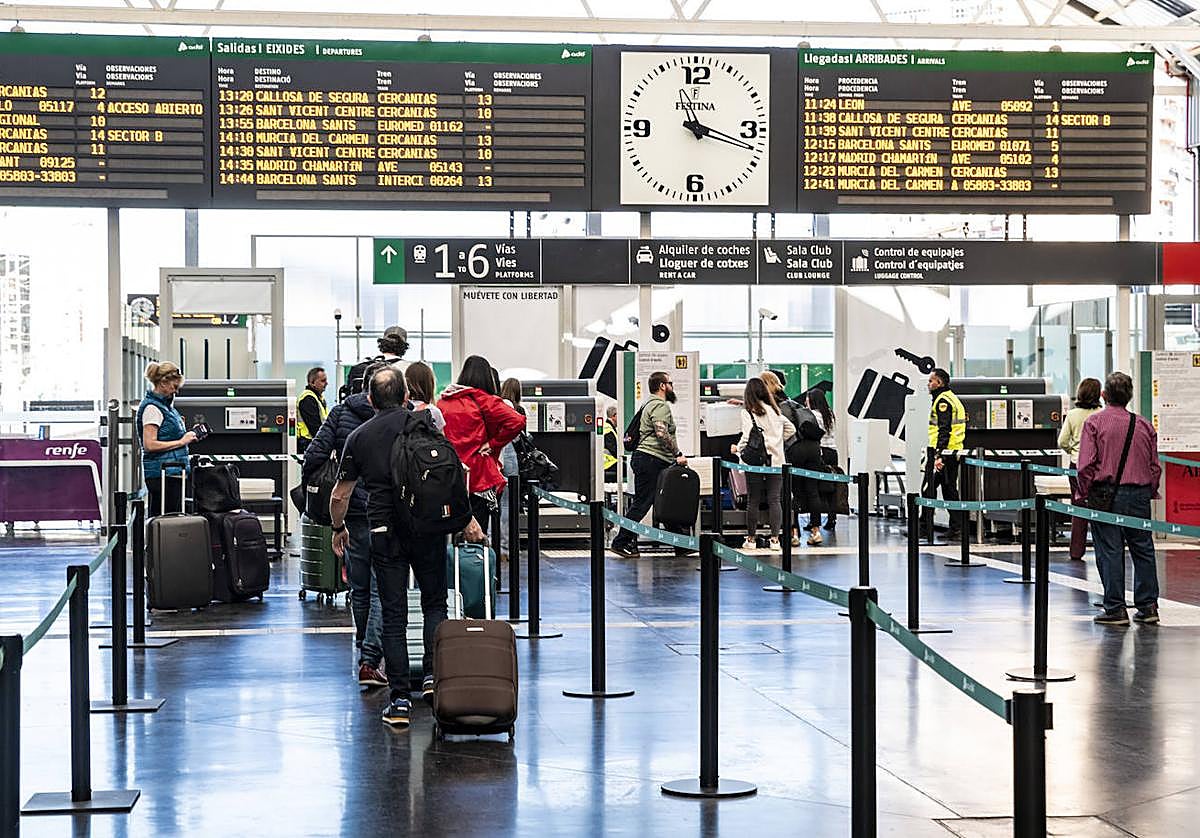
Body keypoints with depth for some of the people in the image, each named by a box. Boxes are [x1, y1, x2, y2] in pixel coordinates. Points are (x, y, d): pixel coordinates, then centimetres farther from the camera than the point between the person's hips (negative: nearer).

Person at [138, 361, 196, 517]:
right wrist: (181, 441, -15)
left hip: (172, 472, 10)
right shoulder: (152, 407, -12)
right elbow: (150, 444, -19)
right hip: (162, 473, -10)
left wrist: (187, 435, 12)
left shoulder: (163, 404, 17)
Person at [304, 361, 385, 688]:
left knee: (359, 589, 16)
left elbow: (315, 456, -2)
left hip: (352, 513, 3)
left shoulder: (340, 412, 5)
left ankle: (366, 654, 29)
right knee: (382, 588, -1)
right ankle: (370, 660, -11)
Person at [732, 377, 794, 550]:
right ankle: (775, 538, 2)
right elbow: (791, 429, 20)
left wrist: (738, 449, 3)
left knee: (753, 501, 4)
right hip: (776, 461, 4)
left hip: (756, 462, -4)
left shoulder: (748, 413, -6)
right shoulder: (775, 411, 11)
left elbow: (747, 437, -14)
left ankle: (751, 539, 9)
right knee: (774, 500, 3)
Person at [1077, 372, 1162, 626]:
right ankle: (1148, 606, 15)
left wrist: (1084, 493, 0)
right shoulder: (1144, 425, 6)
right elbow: (1155, 466, 9)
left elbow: (1086, 464, -11)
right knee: (1143, 550, 13)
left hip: (1106, 494, -3)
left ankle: (1116, 610, 2)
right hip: (1139, 495, 4)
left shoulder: (1094, 422, -6)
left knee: (1110, 552, 1)